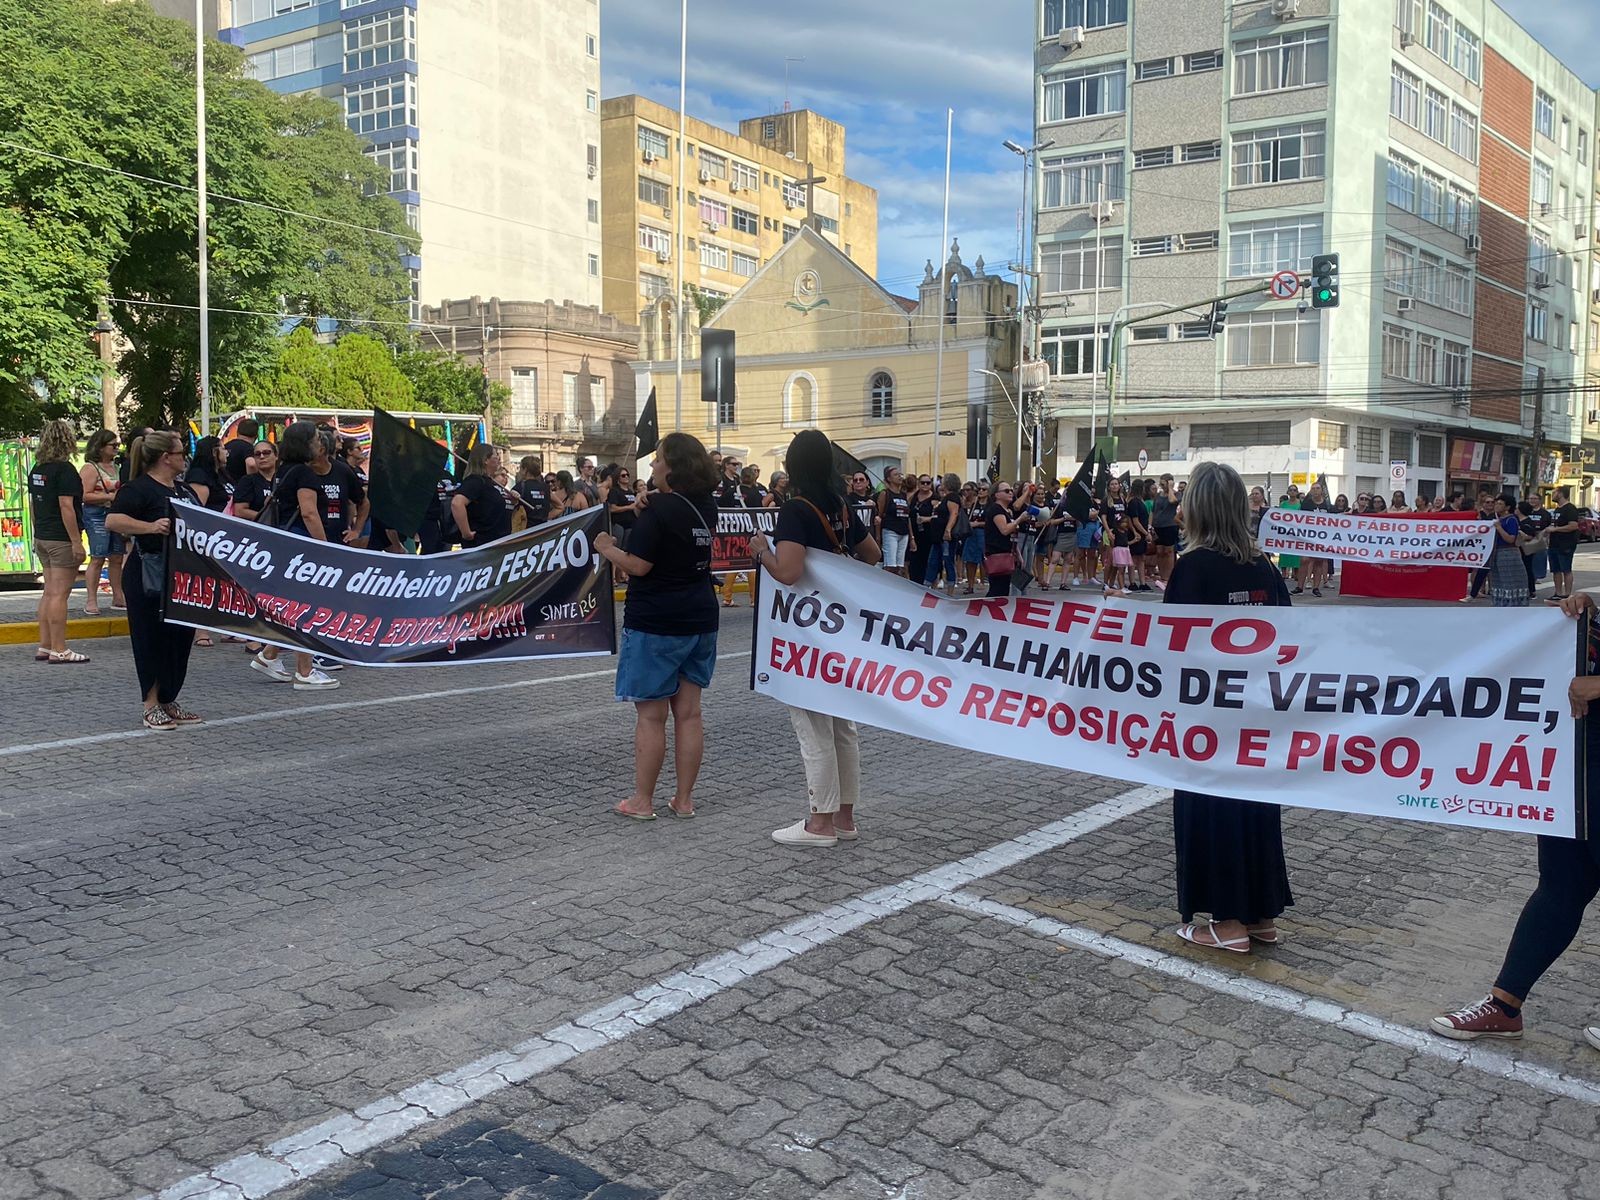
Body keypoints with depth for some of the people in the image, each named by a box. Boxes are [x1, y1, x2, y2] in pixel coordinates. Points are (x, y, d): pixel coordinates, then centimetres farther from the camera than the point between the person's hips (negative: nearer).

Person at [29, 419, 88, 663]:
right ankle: (58, 650, -5)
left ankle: (44, 647, 15)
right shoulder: (64, 469, -14)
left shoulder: (37, 469, 12)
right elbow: (66, 506, -19)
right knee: (59, 593, -7)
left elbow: (33, 504, 17)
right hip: (62, 539, -9)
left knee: (49, 592, 13)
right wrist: (76, 541, -18)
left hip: (43, 538, 9)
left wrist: (37, 534, 24)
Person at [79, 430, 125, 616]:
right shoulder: (90, 468, -7)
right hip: (97, 515, -7)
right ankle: (91, 601, -4)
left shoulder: (116, 466, 14)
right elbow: (85, 496, -16)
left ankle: (118, 598, 15)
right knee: (98, 558, -8)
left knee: (117, 558, 9)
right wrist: (110, 497, -19)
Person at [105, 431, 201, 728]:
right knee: (153, 640, -2)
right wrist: (150, 526, -32)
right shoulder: (138, 488, -10)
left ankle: (168, 702, 21)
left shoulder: (184, 489, 17)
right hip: (150, 579, -8)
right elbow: (112, 521, -21)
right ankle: (152, 706, 7)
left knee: (180, 638, 11)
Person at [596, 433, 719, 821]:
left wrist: (607, 548, -1)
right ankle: (684, 799, 15)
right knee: (689, 712, 9)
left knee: (651, 715, 0)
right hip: (699, 621, 7)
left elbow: (637, 565, -18)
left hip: (655, 624, -7)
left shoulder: (658, 510, -16)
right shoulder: (706, 508, 7)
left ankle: (642, 801, 8)